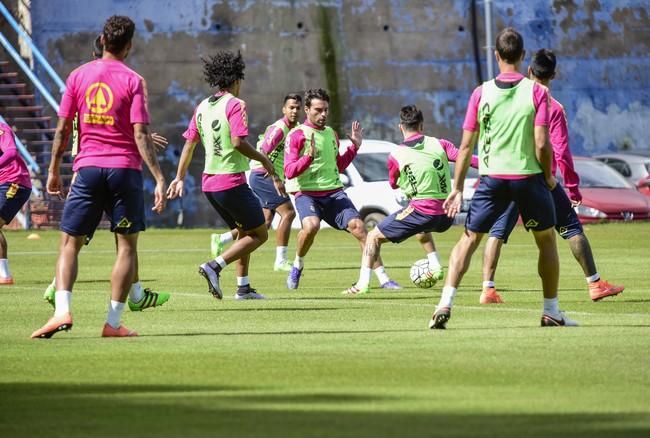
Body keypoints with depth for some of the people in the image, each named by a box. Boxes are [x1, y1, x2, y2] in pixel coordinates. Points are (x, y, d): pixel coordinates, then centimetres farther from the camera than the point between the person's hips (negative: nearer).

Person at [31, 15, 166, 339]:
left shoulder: (78, 76, 5)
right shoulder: (133, 81, -3)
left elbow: (62, 129, 6)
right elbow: (140, 135, -10)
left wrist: (54, 171, 15)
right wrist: (159, 179, -10)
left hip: (88, 168, 2)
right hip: (125, 168, -2)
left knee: (70, 242, 6)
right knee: (127, 245, 7)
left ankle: (62, 311, -13)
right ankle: (113, 322, 1)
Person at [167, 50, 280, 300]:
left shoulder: (202, 107, 10)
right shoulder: (235, 105, -11)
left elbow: (189, 144, 11)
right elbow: (238, 142, -22)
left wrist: (179, 178, 15)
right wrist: (264, 160, -10)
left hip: (209, 181, 8)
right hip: (232, 181, -8)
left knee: (244, 232, 20)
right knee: (259, 234, 1)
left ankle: (243, 287, 15)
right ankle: (215, 266, -15)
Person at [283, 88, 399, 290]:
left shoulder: (331, 133, 17)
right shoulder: (297, 135, -4)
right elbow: (289, 171, -10)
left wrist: (354, 147, 18)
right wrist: (309, 156, -24)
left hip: (334, 192, 5)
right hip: (307, 193, -5)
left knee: (358, 226, -12)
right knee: (311, 225, -34)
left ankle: (383, 278, -9)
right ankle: (297, 266, -4)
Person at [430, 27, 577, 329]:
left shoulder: (481, 93, 0)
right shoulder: (536, 91, -5)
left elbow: (466, 146, 1)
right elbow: (542, 144, -11)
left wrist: (457, 188, 7)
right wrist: (549, 177, 5)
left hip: (492, 179, 1)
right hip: (529, 177, -1)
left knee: (469, 239, 8)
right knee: (547, 240, 16)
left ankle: (445, 304, -7)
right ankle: (551, 313, 18)